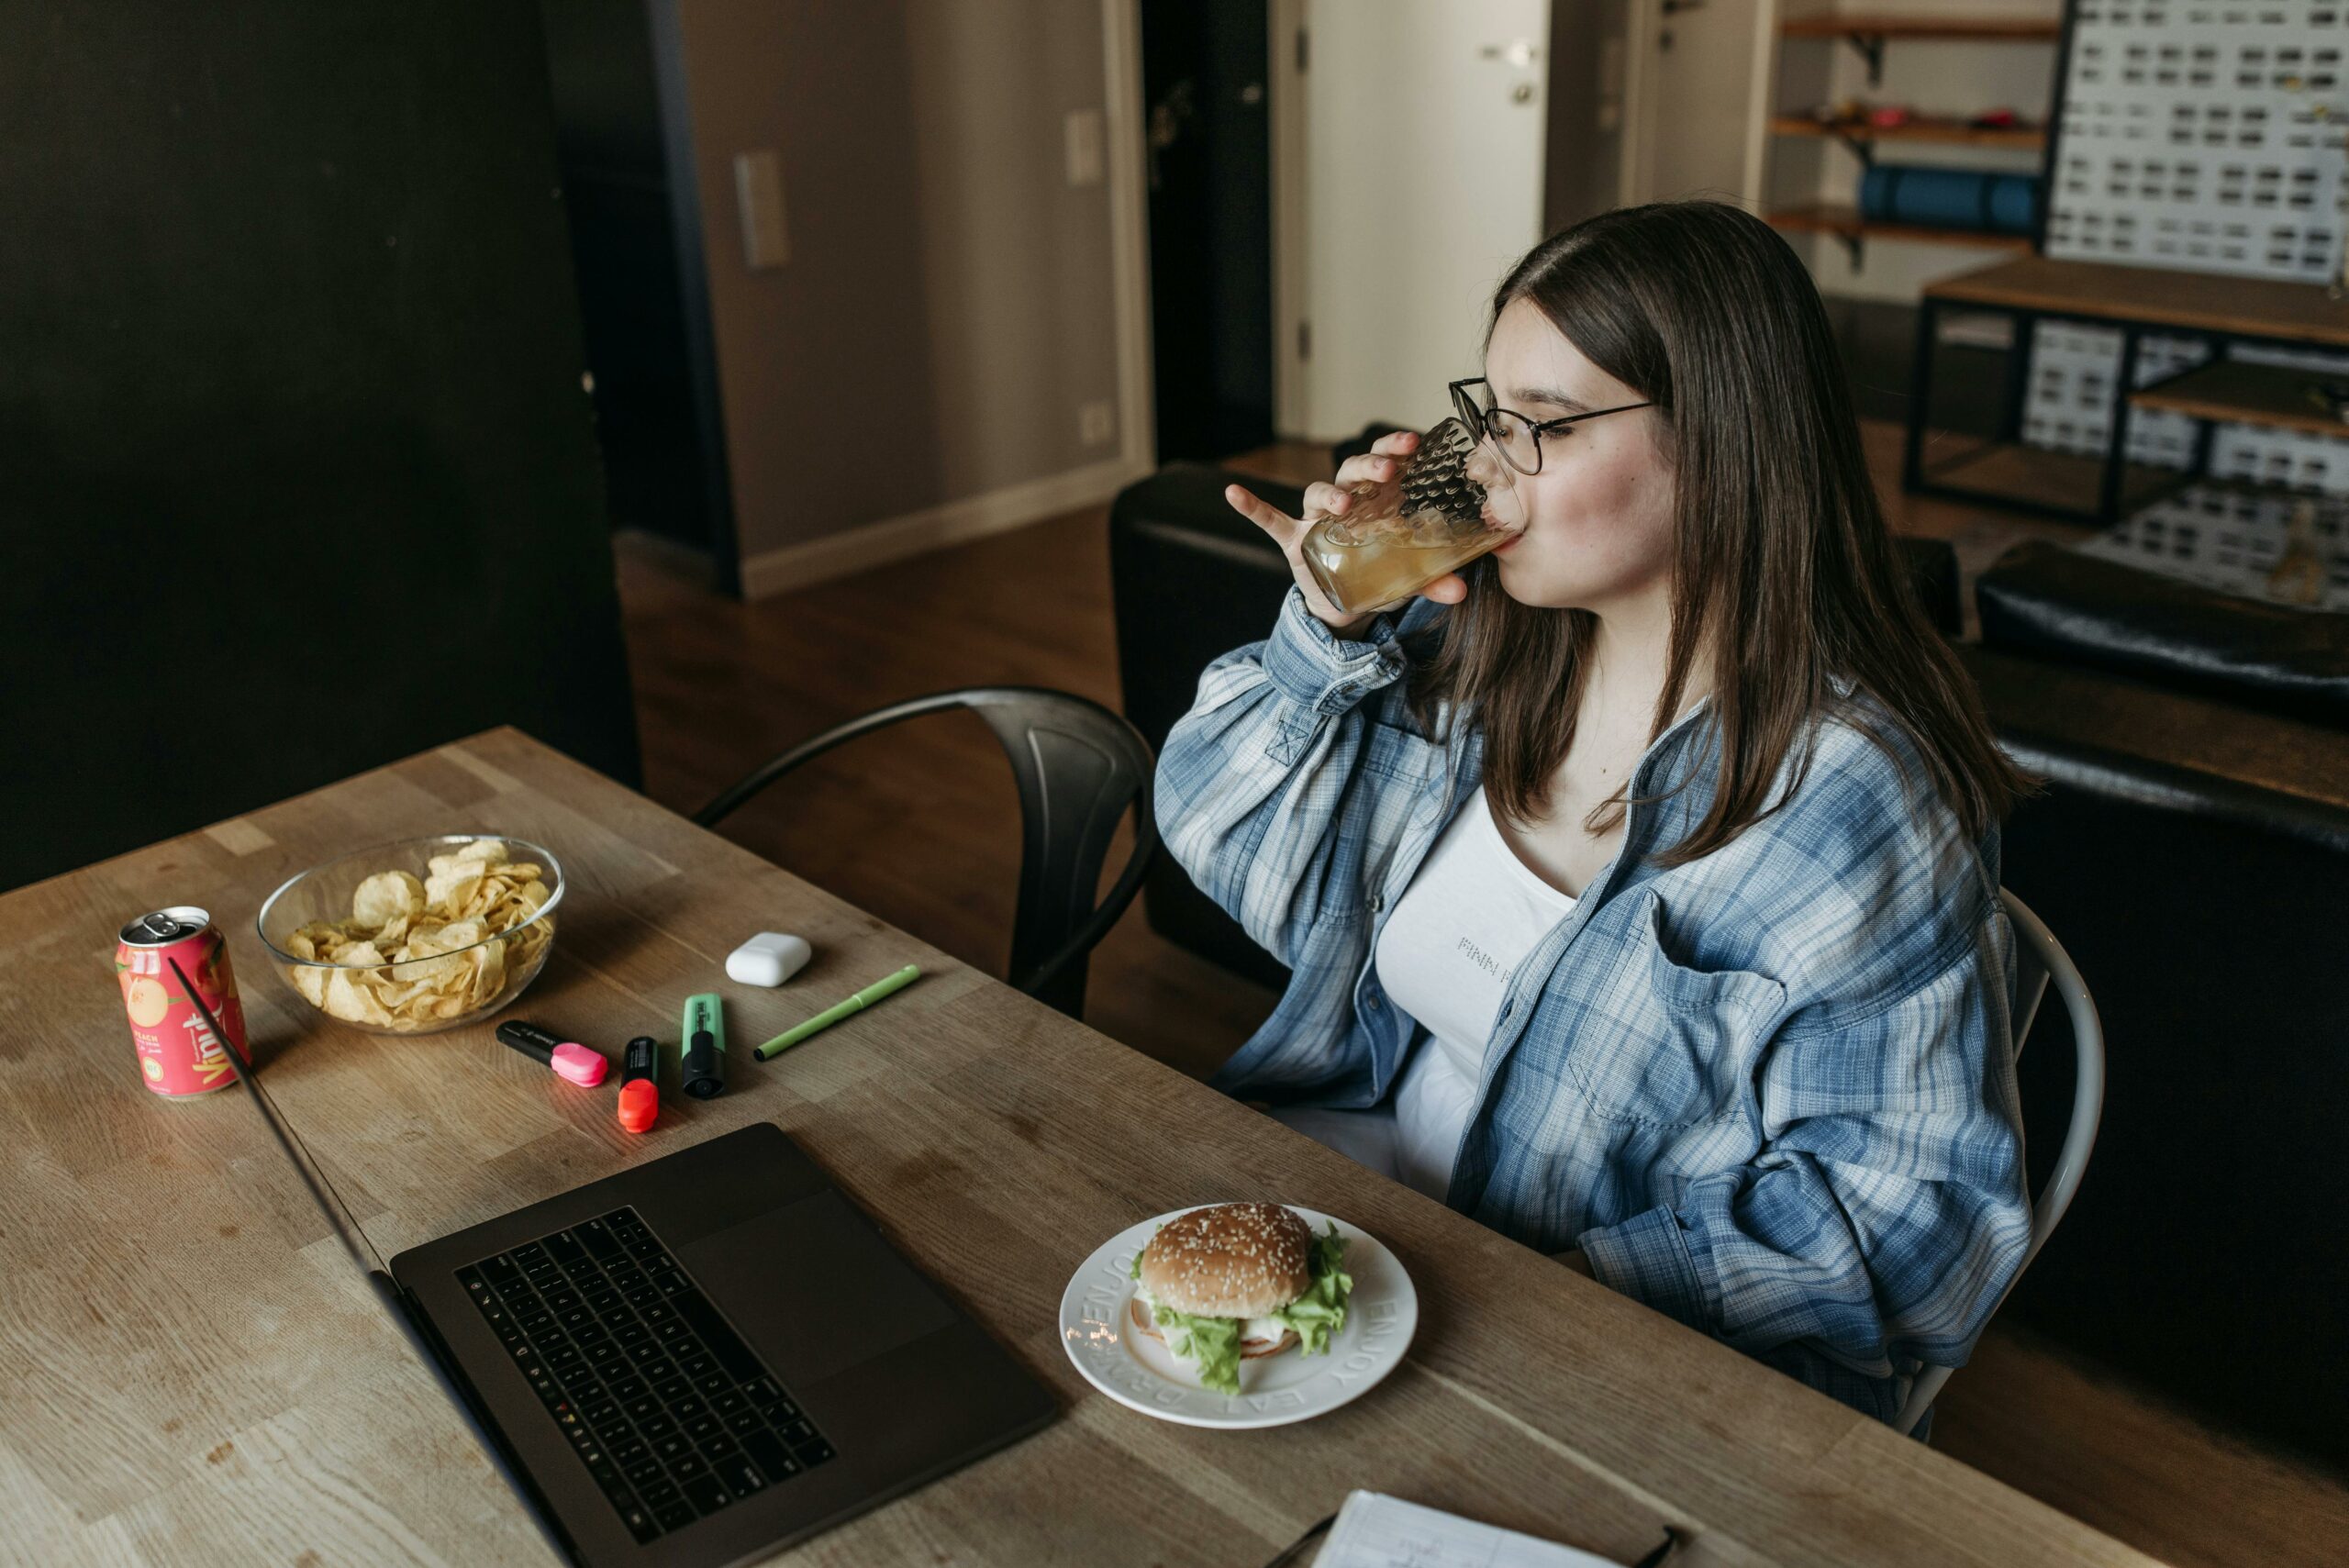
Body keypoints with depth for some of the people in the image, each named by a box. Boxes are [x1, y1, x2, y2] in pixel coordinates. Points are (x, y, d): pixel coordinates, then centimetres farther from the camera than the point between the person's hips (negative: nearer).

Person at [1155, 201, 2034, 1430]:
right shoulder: (1477, 642, 0)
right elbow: (1233, 852, 7)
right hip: (1357, 1160, 6)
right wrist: (1324, 629, -8)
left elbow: (1903, 1214, -16)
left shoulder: (1854, 799, -19)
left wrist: (1571, 1283, -23)